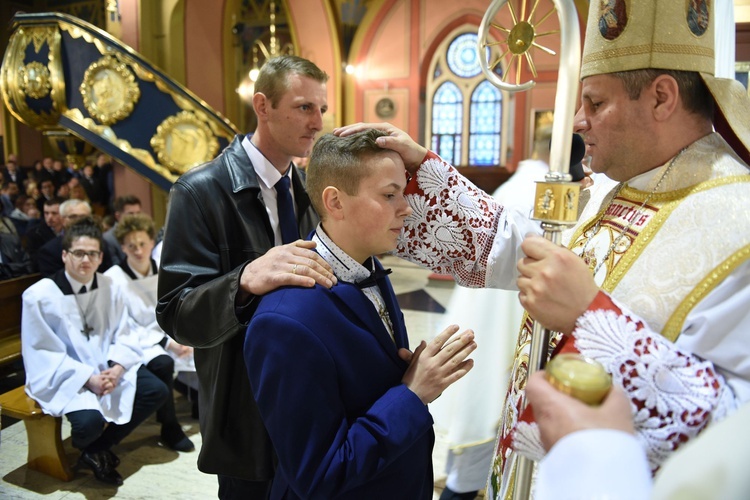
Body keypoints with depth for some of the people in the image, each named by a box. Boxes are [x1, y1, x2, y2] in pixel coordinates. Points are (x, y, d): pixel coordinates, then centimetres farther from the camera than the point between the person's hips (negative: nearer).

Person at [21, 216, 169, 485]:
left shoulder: (110, 288, 1)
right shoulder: (39, 295, -11)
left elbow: (123, 336, 2)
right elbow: (41, 354, -12)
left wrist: (117, 368, -19)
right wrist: (87, 378, -21)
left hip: (108, 369, 5)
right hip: (62, 377, -5)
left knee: (156, 391, -10)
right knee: (89, 421, -30)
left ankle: (98, 449, 4)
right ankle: (90, 447, 10)